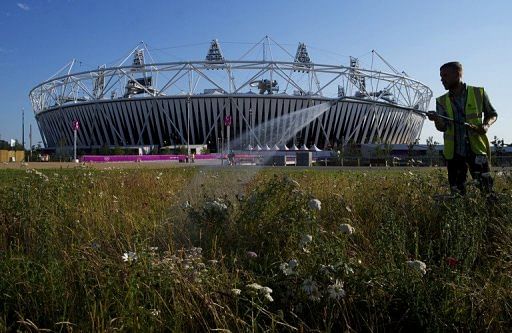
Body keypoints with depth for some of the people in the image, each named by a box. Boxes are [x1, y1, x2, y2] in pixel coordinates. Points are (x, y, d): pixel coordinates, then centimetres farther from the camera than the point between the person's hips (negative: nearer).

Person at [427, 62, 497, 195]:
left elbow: (492, 114, 14)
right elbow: (442, 127, -3)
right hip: (454, 152, 2)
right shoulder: (442, 101, 8)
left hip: (477, 149, -2)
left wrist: (486, 124, -9)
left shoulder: (478, 93, 3)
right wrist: (436, 119, -26)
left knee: (486, 191, -7)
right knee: (457, 193, 7)